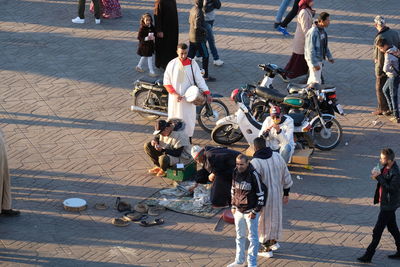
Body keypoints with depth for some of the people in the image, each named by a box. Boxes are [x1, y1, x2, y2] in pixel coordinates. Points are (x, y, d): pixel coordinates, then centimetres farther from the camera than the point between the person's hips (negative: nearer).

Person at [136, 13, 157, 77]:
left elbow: (154, 33, 13)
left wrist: (153, 37, -9)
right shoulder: (142, 28, -20)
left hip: (150, 44, 7)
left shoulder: (151, 27, 0)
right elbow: (139, 37, -19)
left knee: (144, 56, 24)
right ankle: (151, 72, 2)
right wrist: (146, 38, -30)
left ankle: (139, 66, 45)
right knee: (150, 58, -5)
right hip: (144, 45, -7)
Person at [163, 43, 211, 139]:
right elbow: (167, 81, 0)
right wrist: (174, 94, -13)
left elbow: (199, 79, -5)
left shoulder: (192, 64, -4)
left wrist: (207, 93, -17)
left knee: (189, 119, 4)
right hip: (175, 98, 0)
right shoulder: (172, 64, -2)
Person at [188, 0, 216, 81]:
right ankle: (205, 76, 9)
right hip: (199, 39, -9)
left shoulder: (192, 9, 5)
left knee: (190, 55, 15)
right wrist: (204, 30, -14)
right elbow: (197, 26, -31)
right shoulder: (198, 12, -24)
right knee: (205, 56, 3)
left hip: (191, 37, 9)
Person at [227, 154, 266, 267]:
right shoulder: (235, 173, -1)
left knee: (253, 237, 3)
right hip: (238, 211, 6)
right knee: (240, 236, 17)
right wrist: (233, 206, 11)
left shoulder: (253, 175, -18)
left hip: (250, 212, -6)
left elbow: (261, 195, -13)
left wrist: (255, 211, -14)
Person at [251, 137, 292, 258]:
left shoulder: (255, 163, -23)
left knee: (263, 220, 12)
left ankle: (267, 248, 24)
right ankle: (274, 241, 42)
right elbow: (286, 177, 4)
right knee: (275, 216, 25)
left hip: (262, 197, -5)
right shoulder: (277, 156, -5)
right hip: (277, 193, 6)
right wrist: (286, 193, 15)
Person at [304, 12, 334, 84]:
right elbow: (310, 49, -25)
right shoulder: (312, 32, -25)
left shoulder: (322, 30, 5)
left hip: (319, 59, 10)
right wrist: (315, 64, -26)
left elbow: (324, 45, 18)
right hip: (313, 59, -10)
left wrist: (329, 57, 16)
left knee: (312, 78, 20)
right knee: (316, 81, -7)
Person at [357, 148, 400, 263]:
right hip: (385, 203, 10)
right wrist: (377, 175, -8)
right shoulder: (385, 168, 3)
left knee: (377, 231, -3)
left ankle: (368, 255, 5)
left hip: (389, 205, -10)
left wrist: (379, 177, -27)